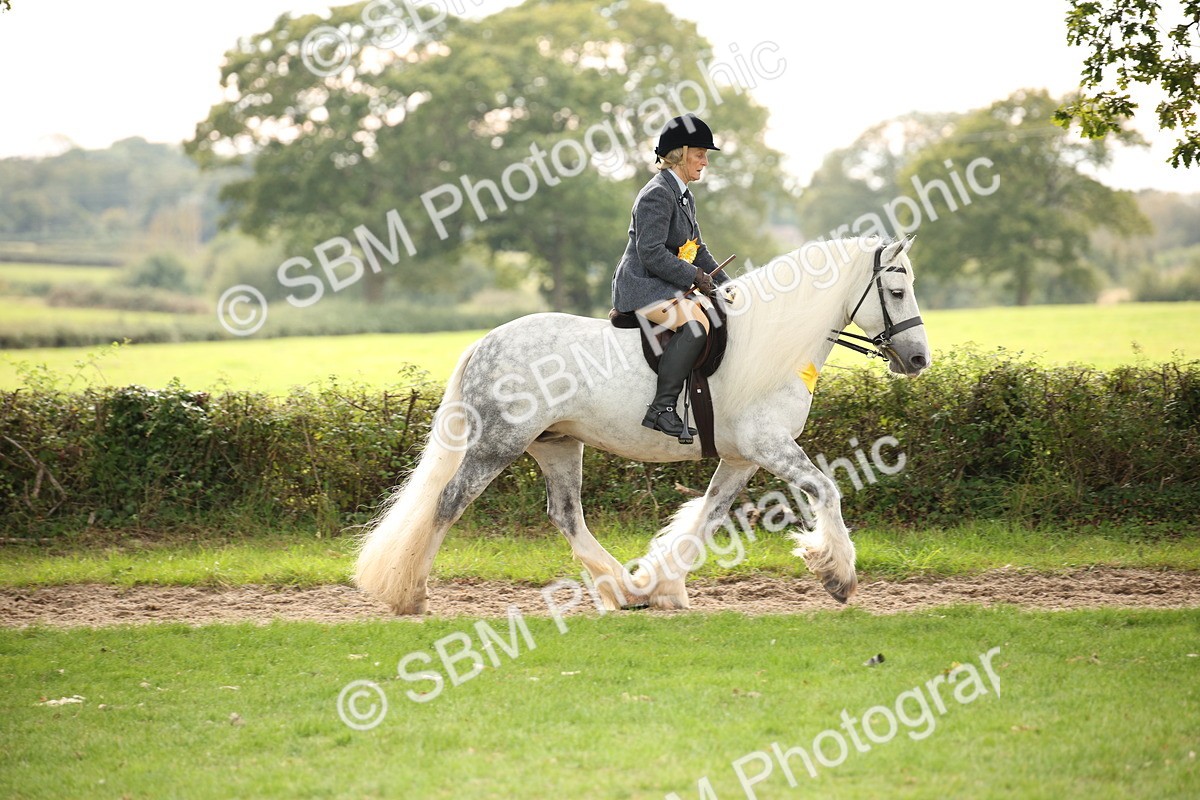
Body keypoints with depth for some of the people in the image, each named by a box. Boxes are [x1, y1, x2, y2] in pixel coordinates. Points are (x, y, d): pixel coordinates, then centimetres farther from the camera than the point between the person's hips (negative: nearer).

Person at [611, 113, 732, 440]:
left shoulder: (684, 197, 19)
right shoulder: (657, 194, -14)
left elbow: (698, 250, 25)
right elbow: (652, 254, -22)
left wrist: (726, 285, 14)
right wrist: (695, 277, -17)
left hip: (667, 288, 11)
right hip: (642, 287, -11)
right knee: (695, 324, -32)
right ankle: (661, 409, -34)